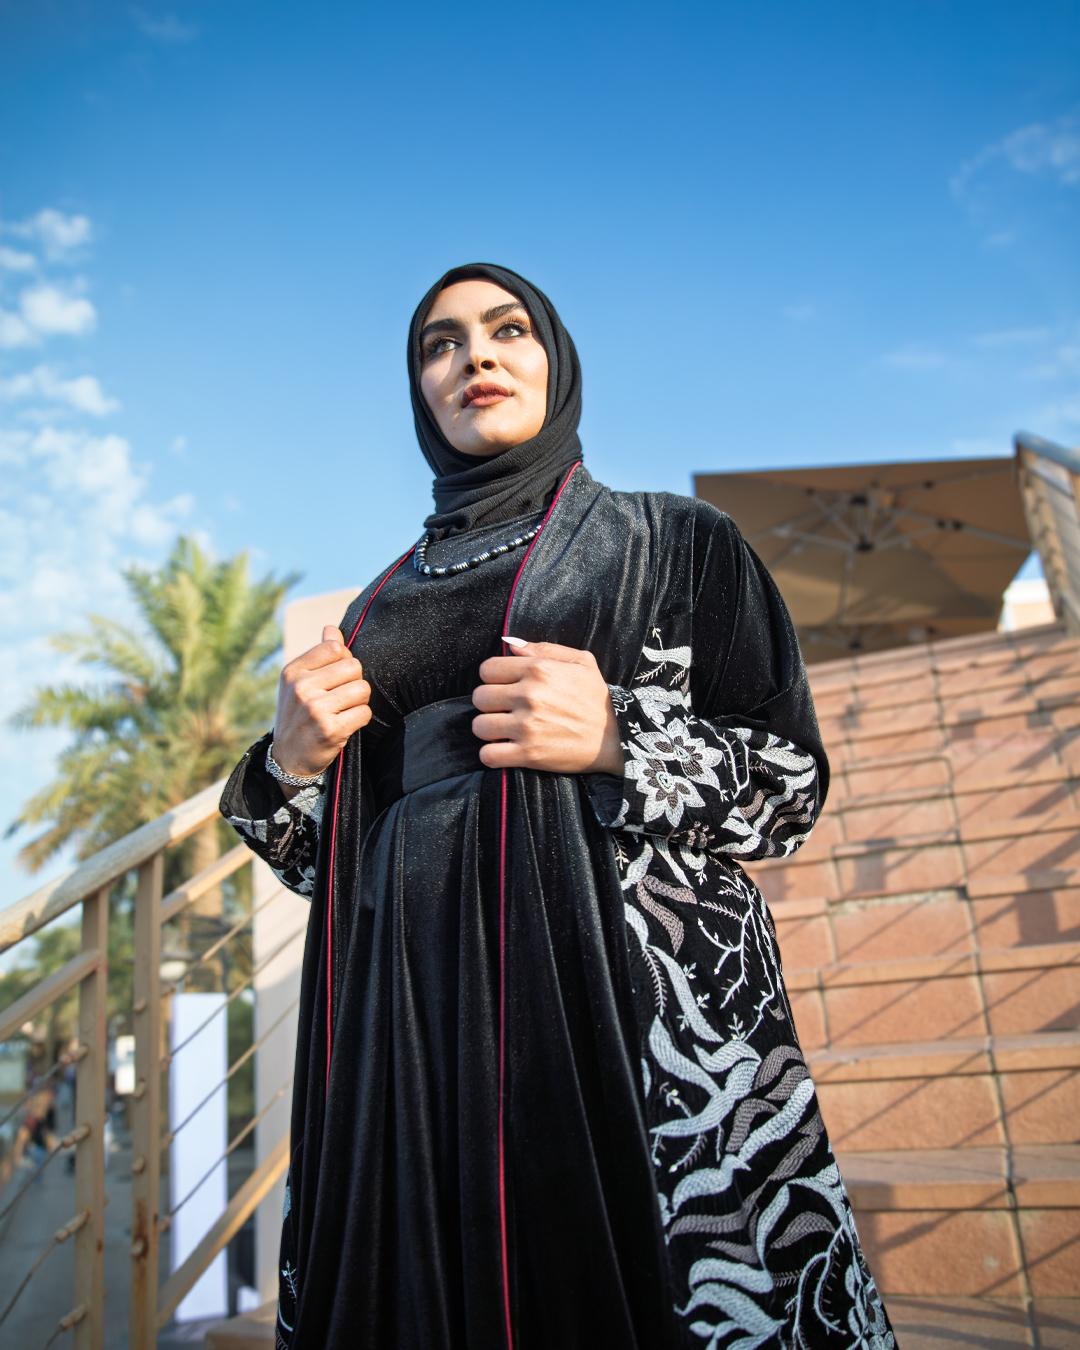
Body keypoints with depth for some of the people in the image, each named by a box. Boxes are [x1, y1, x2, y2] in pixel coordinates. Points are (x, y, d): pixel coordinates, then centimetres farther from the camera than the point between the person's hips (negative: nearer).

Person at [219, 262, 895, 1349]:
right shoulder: (384, 602, 19)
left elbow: (794, 781, 3)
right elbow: (326, 854, 18)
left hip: (639, 987, -3)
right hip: (418, 1023, 4)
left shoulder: (674, 541, 9)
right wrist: (289, 764, -3)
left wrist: (619, 739, -14)